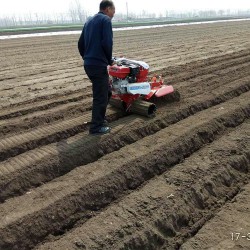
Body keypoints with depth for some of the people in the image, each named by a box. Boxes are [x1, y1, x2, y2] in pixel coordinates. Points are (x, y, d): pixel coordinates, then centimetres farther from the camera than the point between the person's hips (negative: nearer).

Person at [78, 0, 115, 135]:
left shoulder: (89, 21, 19)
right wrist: (109, 60, -4)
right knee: (101, 96, 0)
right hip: (98, 65, -9)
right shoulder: (105, 20, -7)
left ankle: (99, 119, 29)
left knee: (105, 91, 21)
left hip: (88, 64, 9)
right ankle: (96, 127, 8)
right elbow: (107, 43, -19)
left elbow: (81, 43, 19)